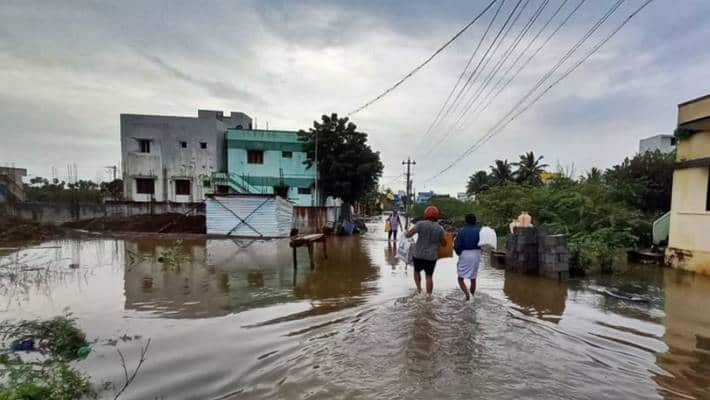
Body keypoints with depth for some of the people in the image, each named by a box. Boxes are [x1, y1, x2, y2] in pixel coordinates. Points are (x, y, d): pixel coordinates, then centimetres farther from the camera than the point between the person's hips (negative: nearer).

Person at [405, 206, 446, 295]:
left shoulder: (421, 224, -11)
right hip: (432, 256, 1)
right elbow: (444, 243, 4)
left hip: (418, 255, -1)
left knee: (417, 271, 23)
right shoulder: (440, 229, -3)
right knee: (429, 276, 10)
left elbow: (408, 234, -14)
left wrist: (405, 233, 8)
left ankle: (419, 289, 16)